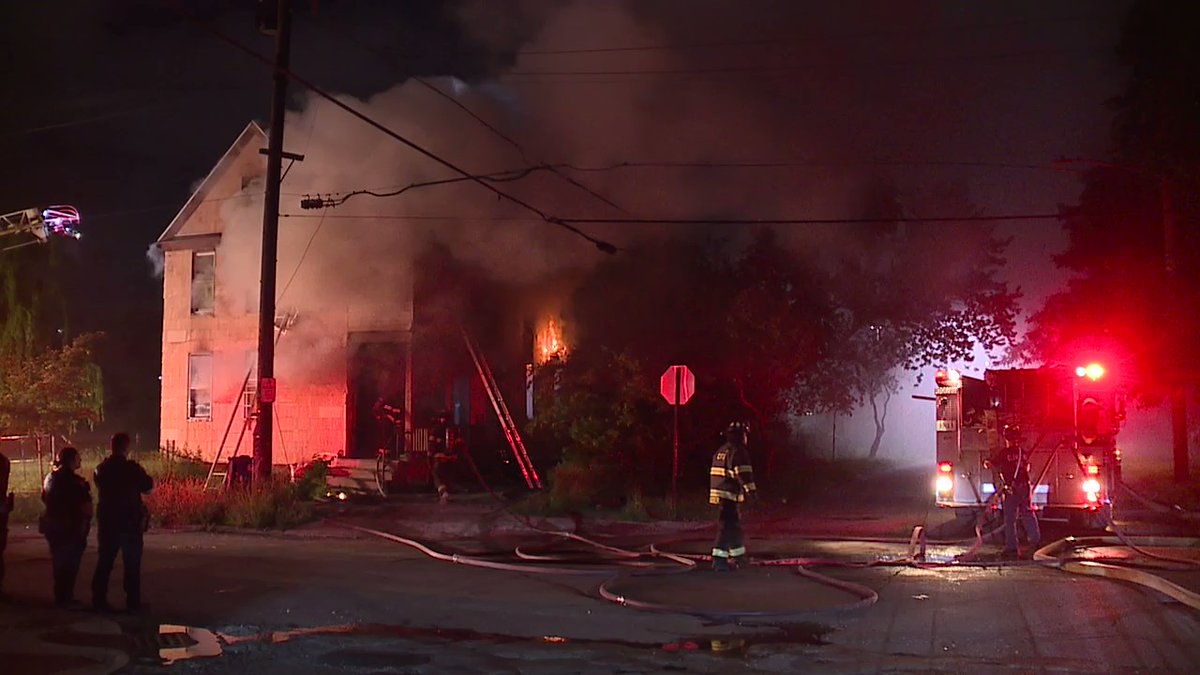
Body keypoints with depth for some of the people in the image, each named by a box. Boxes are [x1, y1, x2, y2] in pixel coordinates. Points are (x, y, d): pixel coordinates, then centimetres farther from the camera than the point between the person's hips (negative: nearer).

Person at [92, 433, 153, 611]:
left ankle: (99, 598, 10)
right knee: (132, 563, 4)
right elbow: (148, 487, -5)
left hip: (106, 521, 4)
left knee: (104, 562, 11)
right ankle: (133, 601, 5)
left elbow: (101, 488, 15)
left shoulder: (101, 469, 2)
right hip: (130, 522, -4)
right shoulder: (132, 468, -13)